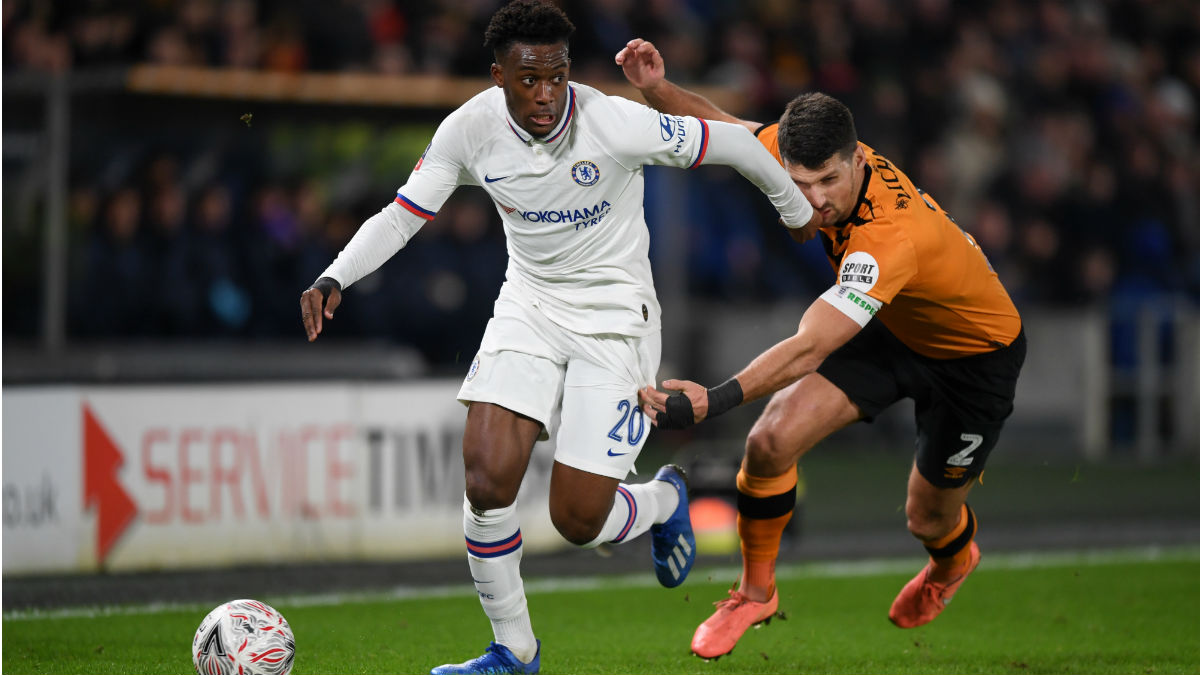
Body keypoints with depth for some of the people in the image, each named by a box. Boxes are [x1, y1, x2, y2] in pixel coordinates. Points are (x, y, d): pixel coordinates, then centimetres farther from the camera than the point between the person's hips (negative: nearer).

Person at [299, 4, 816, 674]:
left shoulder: (614, 123, -23)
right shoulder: (470, 130, -12)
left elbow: (730, 142, -10)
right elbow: (402, 216, -3)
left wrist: (799, 211, 5)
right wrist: (335, 278, -19)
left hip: (615, 313, -3)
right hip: (529, 304, 3)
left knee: (579, 520, -7)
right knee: (488, 478, -16)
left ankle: (665, 500, 30)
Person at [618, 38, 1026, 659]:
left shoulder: (892, 238, -44)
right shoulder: (813, 157, -23)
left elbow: (808, 350, -51)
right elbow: (717, 129, -5)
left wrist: (716, 400, -63)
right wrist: (657, 89, -25)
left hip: (976, 356, -6)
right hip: (891, 330, 6)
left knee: (929, 520, 11)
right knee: (771, 439, -15)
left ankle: (953, 562, 51)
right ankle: (756, 592, 7)